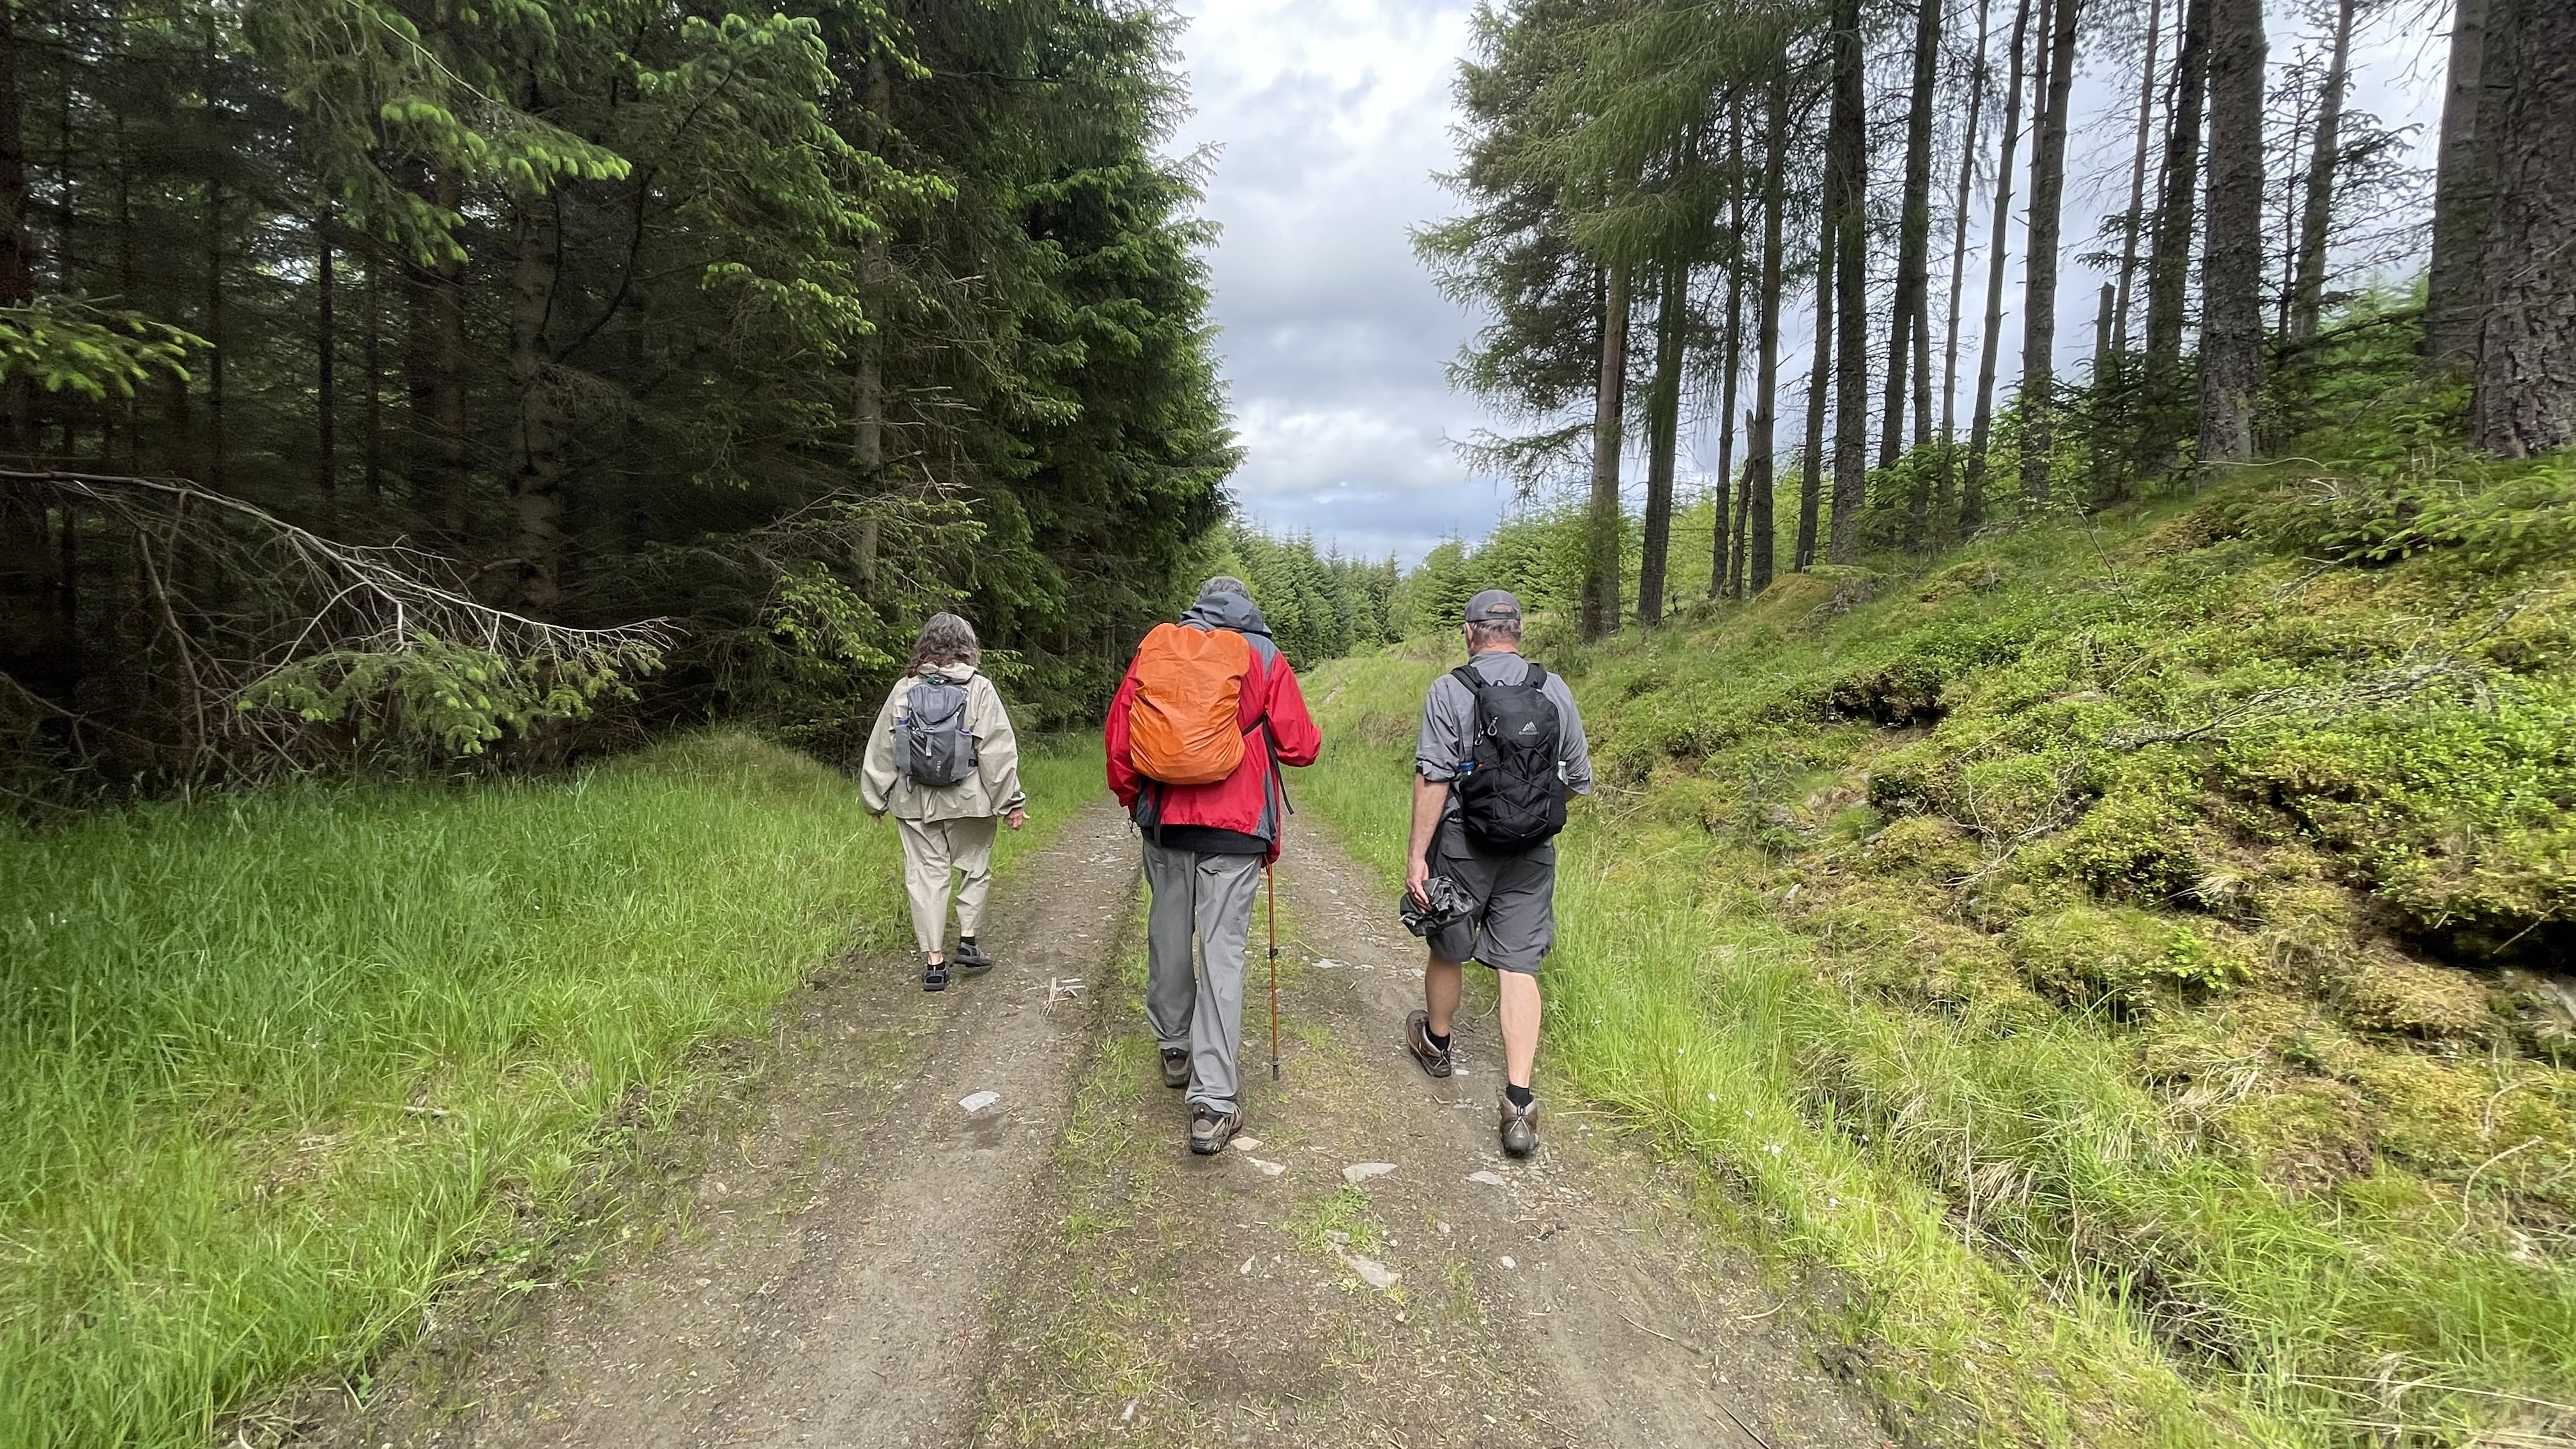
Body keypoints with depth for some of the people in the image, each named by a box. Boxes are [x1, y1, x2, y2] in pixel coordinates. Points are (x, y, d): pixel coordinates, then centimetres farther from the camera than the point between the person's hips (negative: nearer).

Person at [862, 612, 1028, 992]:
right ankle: (967, 941, 13)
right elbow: (997, 751, -8)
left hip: (914, 802, 2)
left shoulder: (904, 689, 2)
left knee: (926, 874, 7)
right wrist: (1011, 801, -2)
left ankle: (933, 961, 9)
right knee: (975, 867, 17)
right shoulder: (979, 689, -7)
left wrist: (876, 799, 17)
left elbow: (881, 748, 6)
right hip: (968, 801, -2)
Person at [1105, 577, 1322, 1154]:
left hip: (1165, 820, 3)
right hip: (1234, 826, -3)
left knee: (1168, 937, 18)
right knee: (1222, 952, -3)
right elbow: (1300, 746, -3)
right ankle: (1213, 1102, -4)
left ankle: (1174, 1047, 37)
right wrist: (1303, 737, 20)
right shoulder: (1263, 656, -1)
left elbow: (1117, 732, 6)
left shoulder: (1154, 647, 6)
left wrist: (1132, 798, 19)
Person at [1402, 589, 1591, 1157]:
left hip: (1463, 849, -2)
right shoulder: (1555, 691, 1)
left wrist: (1416, 855, -12)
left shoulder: (1449, 691, -9)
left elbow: (1432, 778, -16)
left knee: (1447, 951, 18)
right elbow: (1580, 779, 7)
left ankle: (1435, 1043, 42)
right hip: (1533, 854, 2)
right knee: (1518, 966, 3)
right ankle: (1519, 1102, -4)